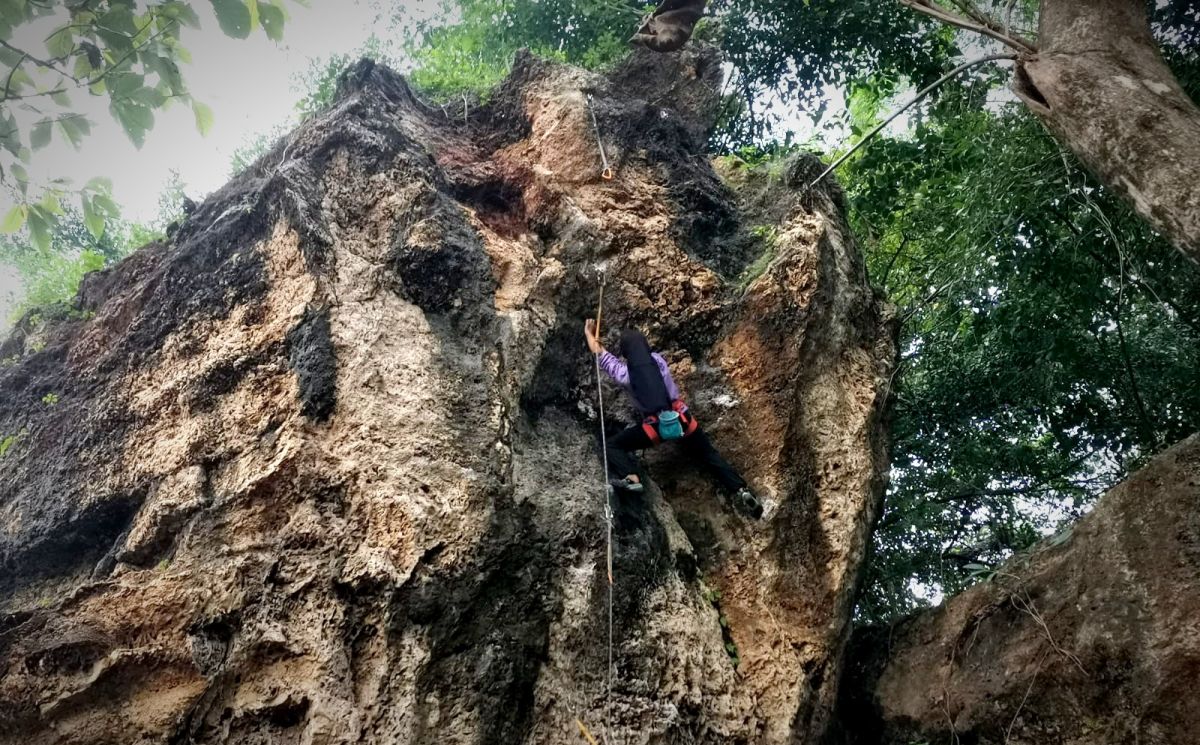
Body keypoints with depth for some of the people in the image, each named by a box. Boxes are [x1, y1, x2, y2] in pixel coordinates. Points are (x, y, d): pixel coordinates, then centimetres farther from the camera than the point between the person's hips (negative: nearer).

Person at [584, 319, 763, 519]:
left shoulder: (625, 373, -4)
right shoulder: (658, 359, 3)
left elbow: (605, 359, 13)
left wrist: (590, 337, 25)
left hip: (656, 427, -3)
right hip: (682, 419, 3)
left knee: (613, 446, 9)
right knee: (709, 455, 17)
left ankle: (631, 478, -14)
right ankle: (740, 491, 3)